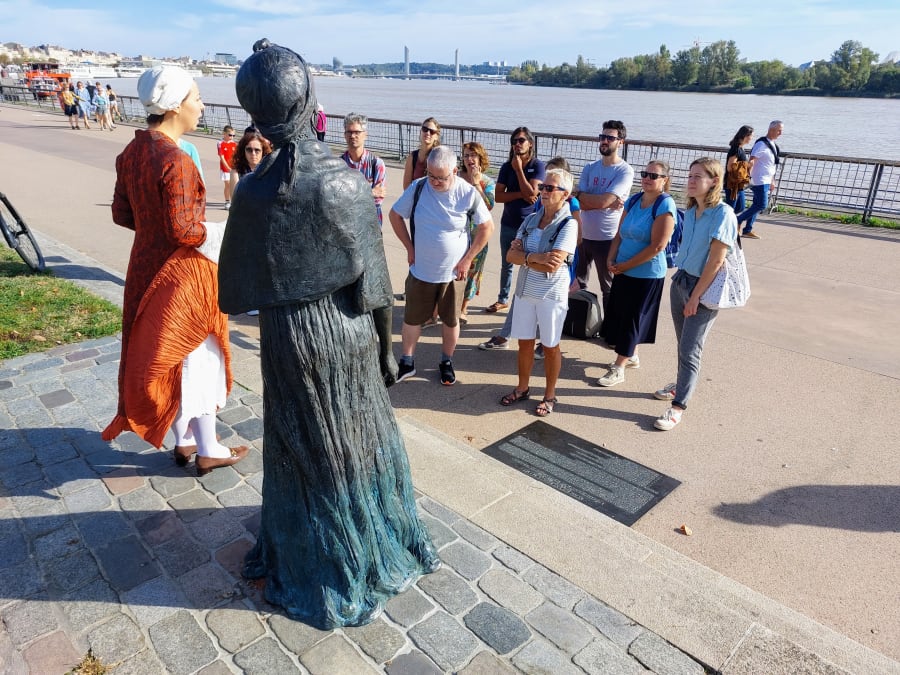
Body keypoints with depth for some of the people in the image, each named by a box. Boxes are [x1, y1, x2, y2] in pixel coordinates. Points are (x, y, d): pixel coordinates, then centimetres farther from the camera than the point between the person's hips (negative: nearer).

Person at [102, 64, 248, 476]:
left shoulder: (132, 153, 4)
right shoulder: (176, 161, -23)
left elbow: (122, 214, 8)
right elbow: (183, 230, -24)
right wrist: (217, 234, -7)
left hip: (146, 266, 9)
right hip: (183, 272, -9)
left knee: (162, 356, 18)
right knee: (198, 357, 6)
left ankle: (183, 441, 34)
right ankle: (208, 451, 21)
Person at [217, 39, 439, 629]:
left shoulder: (254, 191, -15)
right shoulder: (349, 182, -16)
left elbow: (238, 288, -7)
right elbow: (374, 279, -10)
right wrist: (386, 348, 3)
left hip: (289, 336, 0)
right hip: (349, 332, 0)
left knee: (304, 447, 18)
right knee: (360, 438, 19)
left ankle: (316, 558, 40)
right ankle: (377, 542, 42)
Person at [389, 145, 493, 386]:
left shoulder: (469, 193, -14)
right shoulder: (418, 187, -10)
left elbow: (487, 228, -5)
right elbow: (395, 215, 3)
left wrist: (467, 260, -8)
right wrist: (409, 247, -2)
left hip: (453, 273, -1)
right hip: (420, 270, 1)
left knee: (451, 320, 13)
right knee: (412, 318, 12)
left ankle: (446, 362, 34)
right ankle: (407, 363, 29)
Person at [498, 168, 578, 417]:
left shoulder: (568, 224, -14)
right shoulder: (531, 219, 3)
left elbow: (552, 266, -24)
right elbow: (511, 255, -4)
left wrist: (525, 256, -13)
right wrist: (537, 258, -19)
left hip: (551, 294, -5)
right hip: (525, 290, 5)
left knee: (550, 346, 10)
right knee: (525, 342, 15)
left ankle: (549, 395, 27)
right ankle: (522, 388, 34)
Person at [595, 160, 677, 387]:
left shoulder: (665, 206, -15)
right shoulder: (633, 201, 6)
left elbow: (656, 247, -20)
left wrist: (624, 265, -16)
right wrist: (611, 260, -6)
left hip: (647, 275, -7)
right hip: (623, 272, 7)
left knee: (631, 320, 2)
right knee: (619, 315, 15)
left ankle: (618, 369, 11)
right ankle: (631, 356, 35)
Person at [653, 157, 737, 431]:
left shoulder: (723, 214, -17)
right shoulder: (691, 211, 6)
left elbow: (716, 260, -18)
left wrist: (696, 295, -16)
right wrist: (680, 279, 10)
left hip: (703, 288, -7)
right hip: (680, 280, 7)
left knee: (690, 350, -3)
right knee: (683, 343, 19)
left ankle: (678, 406, 4)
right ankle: (681, 384, 37)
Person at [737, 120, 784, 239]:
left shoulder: (773, 145, 16)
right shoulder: (761, 143, -12)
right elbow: (752, 161, -20)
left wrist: (772, 181, 23)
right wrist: (748, 177, -27)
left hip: (766, 181, 9)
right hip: (759, 181, -9)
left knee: (757, 205, 9)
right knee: (762, 205, -12)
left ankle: (747, 230, 14)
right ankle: (737, 221, -4)